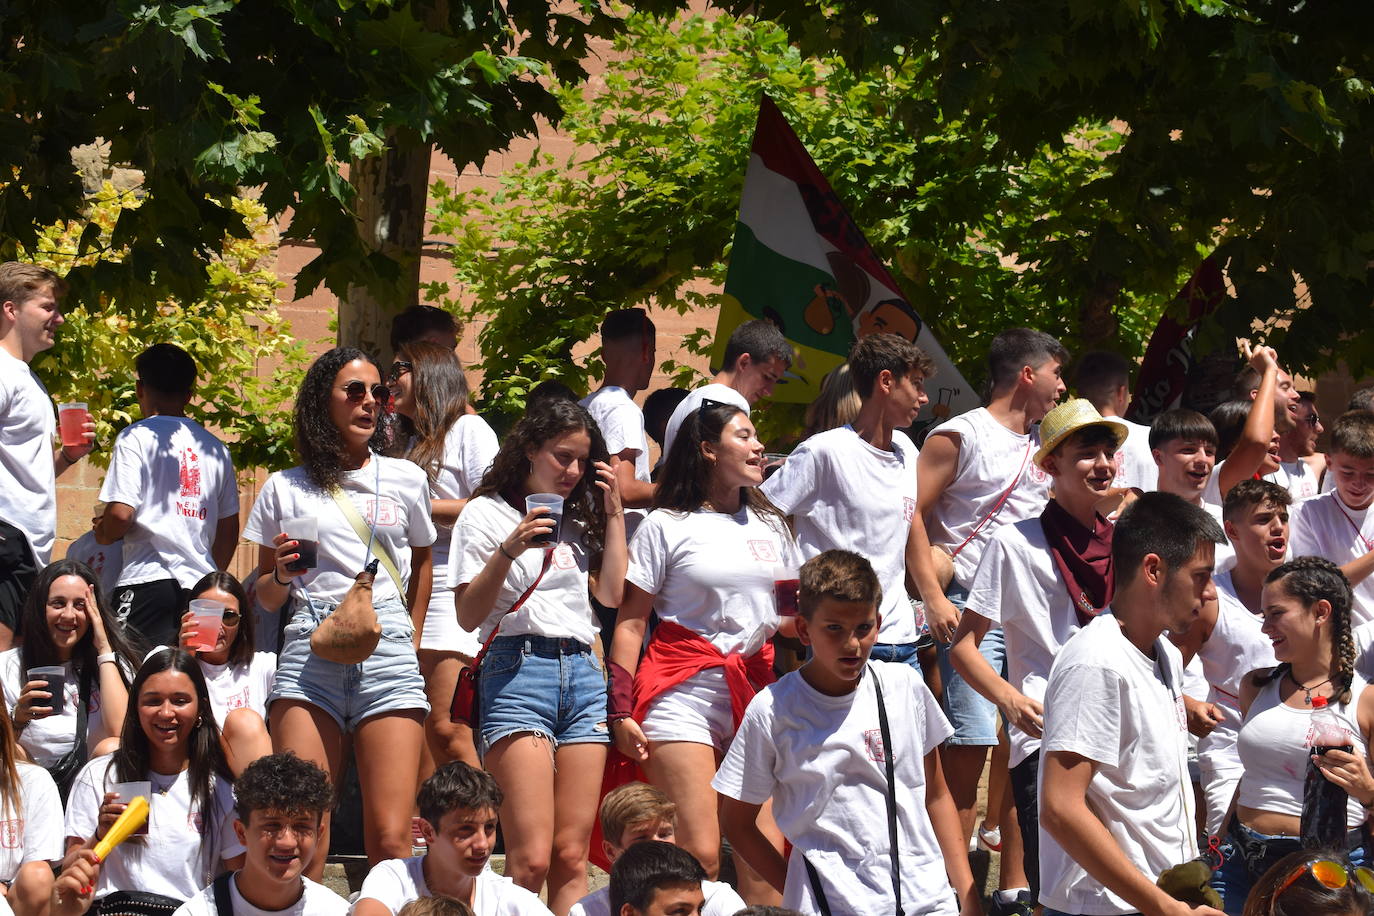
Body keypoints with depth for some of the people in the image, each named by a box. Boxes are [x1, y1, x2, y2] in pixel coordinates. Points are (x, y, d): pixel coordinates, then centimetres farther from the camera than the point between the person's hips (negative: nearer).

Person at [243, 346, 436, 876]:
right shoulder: (285, 489, 13)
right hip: (310, 651, 0)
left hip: (387, 651, 0)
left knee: (391, 840, -10)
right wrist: (282, 575, -3)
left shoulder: (406, 480, 15)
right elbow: (265, 597, 18)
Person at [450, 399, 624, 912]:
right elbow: (468, 615, -2)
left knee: (571, 857, -1)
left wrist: (613, 514, 11)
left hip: (583, 674, 5)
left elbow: (612, 595, 9)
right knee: (531, 860, -16)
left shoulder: (578, 522, 21)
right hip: (519, 671, -5)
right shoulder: (487, 514, 5)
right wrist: (509, 550, -16)